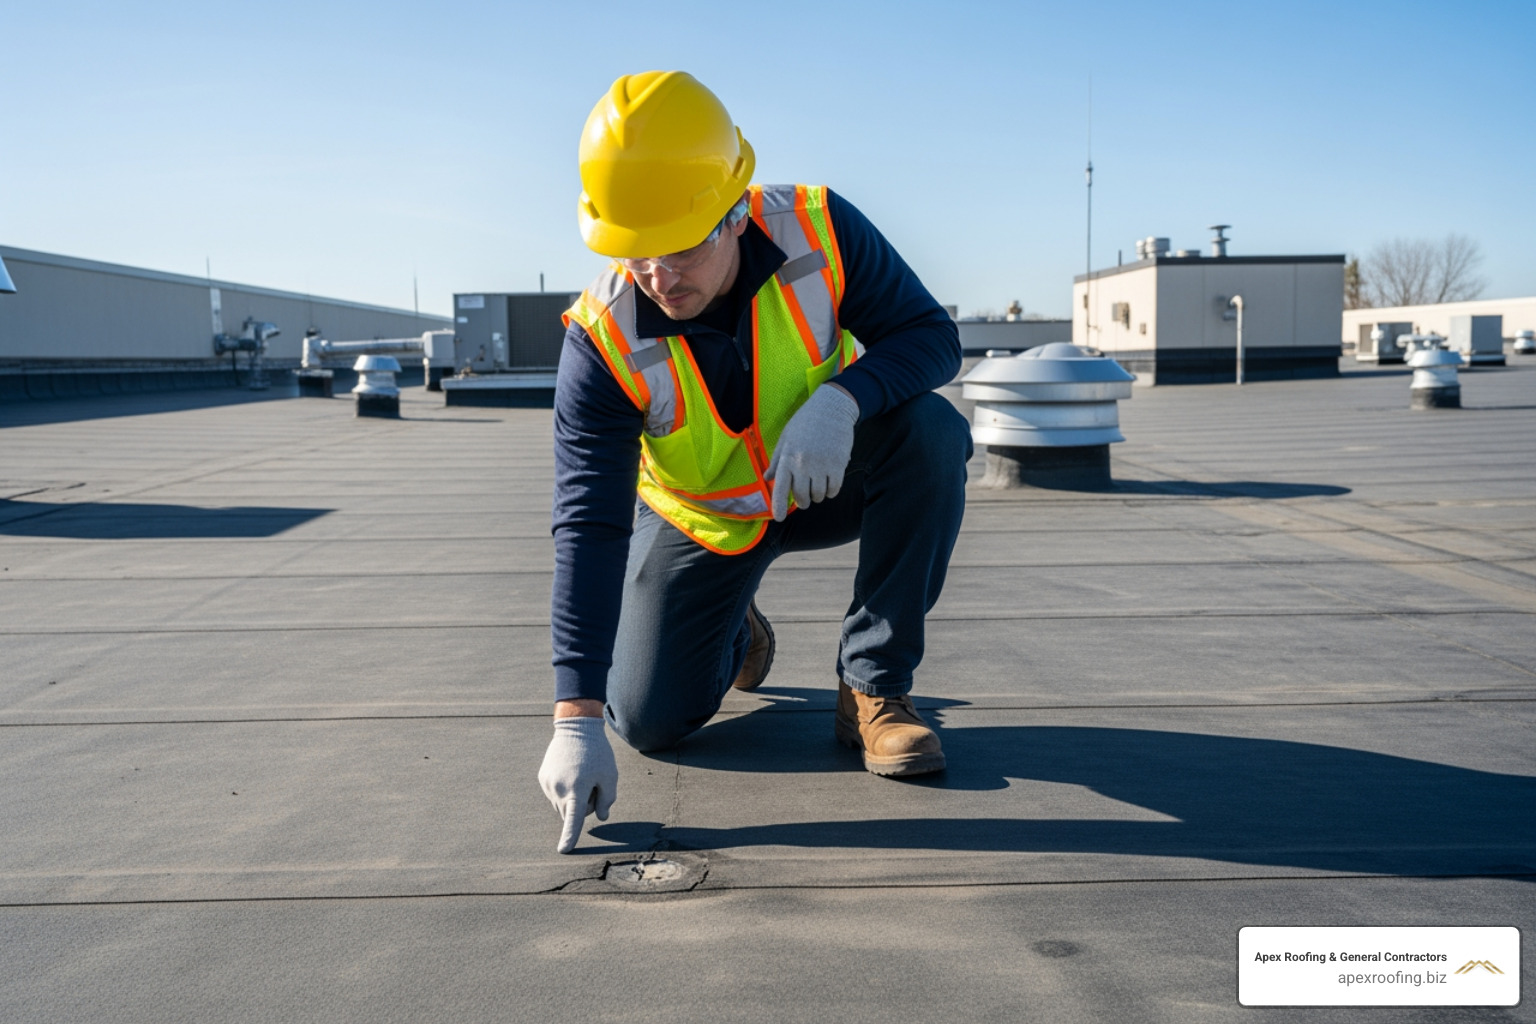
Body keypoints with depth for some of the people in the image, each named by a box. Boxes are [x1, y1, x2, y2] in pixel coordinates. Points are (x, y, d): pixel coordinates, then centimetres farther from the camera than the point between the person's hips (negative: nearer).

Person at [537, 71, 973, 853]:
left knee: (931, 432, -31)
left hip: (828, 484, 0)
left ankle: (872, 687, -17)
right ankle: (733, 633, 33)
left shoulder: (818, 231, -27)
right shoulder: (603, 340, -29)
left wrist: (841, 396, -43)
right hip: (705, 519, 0)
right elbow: (588, 528, -31)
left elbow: (932, 336, -20)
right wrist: (577, 718, -37)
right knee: (650, 721, -4)